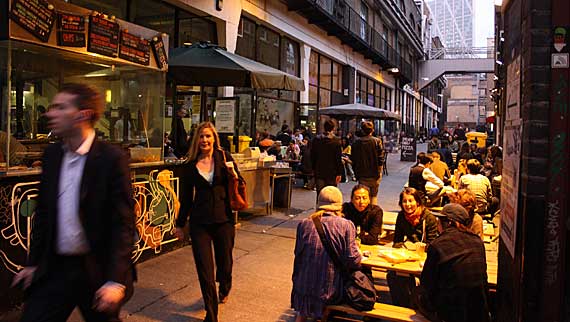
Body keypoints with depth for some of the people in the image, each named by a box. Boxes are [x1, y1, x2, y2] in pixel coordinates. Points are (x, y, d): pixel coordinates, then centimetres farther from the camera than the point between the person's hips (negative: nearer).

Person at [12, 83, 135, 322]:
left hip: (97, 270, -4)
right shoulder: (51, 155, 4)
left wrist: (116, 280, -19)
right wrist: (33, 263, 12)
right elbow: (43, 212, 12)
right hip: (54, 268, 5)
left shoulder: (111, 158, -15)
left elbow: (124, 223, -16)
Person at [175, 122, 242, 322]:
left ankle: (224, 289, 49)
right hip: (200, 221, 0)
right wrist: (180, 224, 13)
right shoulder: (190, 165, 1)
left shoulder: (224, 157, -1)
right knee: (204, 268, 0)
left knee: (225, 262, 13)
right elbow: (186, 197, 9)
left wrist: (233, 174, -20)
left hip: (224, 219, 0)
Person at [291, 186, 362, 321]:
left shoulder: (304, 224, -3)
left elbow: (298, 253, 5)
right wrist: (359, 257, 10)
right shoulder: (346, 225, -11)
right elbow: (353, 261, -11)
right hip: (330, 291, -3)